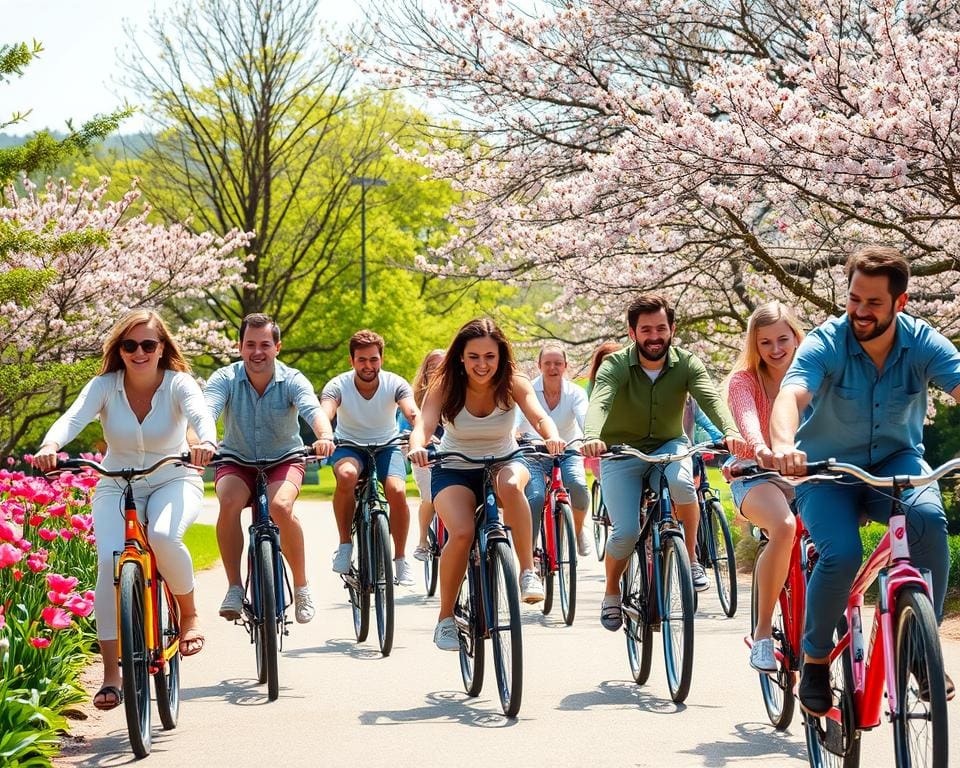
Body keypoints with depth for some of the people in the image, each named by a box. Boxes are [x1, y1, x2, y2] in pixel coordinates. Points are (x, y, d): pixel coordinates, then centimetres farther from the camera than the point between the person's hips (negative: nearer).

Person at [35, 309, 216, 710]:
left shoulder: (177, 383, -12)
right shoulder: (105, 385, -9)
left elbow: (200, 414, -32)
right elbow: (73, 417, -25)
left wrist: (206, 442, -56)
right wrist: (50, 446, -48)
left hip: (174, 482, -2)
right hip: (117, 486, 2)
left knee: (163, 536, -35)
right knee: (110, 561, -23)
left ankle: (189, 615, -7)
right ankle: (111, 674, -17)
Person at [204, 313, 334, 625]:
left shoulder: (292, 380, -14)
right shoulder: (224, 379, -13)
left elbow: (313, 409, -33)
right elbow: (206, 410, -31)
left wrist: (325, 436, -57)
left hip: (284, 459, -1)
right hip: (236, 460, 1)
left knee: (280, 506, -32)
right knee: (229, 504, -32)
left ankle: (301, 586, -13)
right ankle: (234, 587, -18)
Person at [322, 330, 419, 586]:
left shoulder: (395, 384, -15)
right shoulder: (338, 386, -17)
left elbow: (413, 413, -32)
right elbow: (324, 414, -35)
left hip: (387, 446, 1)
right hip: (349, 447, -1)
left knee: (397, 491, -28)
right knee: (346, 475, -36)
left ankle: (400, 558, -8)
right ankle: (345, 544, -18)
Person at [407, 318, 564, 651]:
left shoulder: (513, 383, -12)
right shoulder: (445, 386, -14)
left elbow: (540, 417, -27)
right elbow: (424, 425, -27)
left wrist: (551, 437, -51)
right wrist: (417, 446, -51)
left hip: (503, 462, 0)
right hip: (454, 471, 0)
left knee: (510, 483, -38)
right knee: (461, 534, -28)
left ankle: (528, 571, -26)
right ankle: (445, 619, -9)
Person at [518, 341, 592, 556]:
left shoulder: (575, 393, -10)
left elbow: (585, 419, -27)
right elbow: (516, 422, -25)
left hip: (568, 452, 0)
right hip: (535, 454, 0)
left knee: (578, 485, -29)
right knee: (535, 498, -26)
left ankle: (579, 530, 0)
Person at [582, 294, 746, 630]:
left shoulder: (687, 364, -11)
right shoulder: (616, 366, -16)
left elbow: (711, 399, -27)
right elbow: (599, 402, -33)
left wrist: (730, 431, -49)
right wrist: (592, 437, -56)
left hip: (668, 446, 1)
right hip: (621, 452, -1)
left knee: (681, 482, -34)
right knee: (626, 531, -17)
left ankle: (690, 556, -11)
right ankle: (612, 593, 12)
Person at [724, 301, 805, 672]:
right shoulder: (745, 379, -5)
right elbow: (747, 417, -27)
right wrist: (760, 448, -49)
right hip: (755, 474, -4)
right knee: (784, 527, -37)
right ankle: (762, 634, -26)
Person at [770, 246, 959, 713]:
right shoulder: (825, 344, -17)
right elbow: (790, 395, -34)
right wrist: (783, 445, -58)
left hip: (895, 461, 2)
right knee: (842, 553, -30)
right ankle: (814, 661, -5)